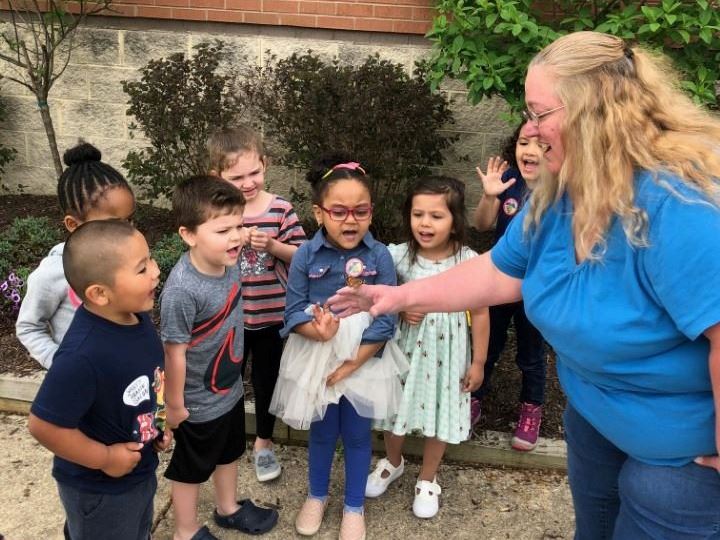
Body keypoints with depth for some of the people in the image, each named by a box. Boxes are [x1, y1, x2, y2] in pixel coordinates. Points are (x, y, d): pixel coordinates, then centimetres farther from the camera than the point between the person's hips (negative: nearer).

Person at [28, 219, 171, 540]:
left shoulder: (136, 316, -12)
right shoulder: (83, 355, -37)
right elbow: (43, 426, -31)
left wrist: (159, 425, 1)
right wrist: (105, 458, -21)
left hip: (141, 471, 8)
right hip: (99, 489, -7)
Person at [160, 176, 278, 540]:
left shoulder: (228, 263, -11)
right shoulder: (183, 289, -34)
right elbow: (175, 352, -25)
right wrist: (174, 404, -14)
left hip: (230, 389, 7)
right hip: (199, 402, -7)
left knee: (228, 454, 29)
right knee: (191, 469, 18)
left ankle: (228, 508, 54)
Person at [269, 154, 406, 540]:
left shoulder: (379, 257, -15)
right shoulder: (305, 257, -13)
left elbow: (385, 322, -14)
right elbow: (294, 312, -9)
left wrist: (350, 364, -18)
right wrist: (318, 330, -31)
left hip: (364, 362, 0)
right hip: (316, 361, 1)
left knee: (357, 436, 14)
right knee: (321, 433, 19)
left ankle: (354, 507, 37)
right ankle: (316, 496, 44)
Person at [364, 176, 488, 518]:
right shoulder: (399, 256, -13)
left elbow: (480, 315, -7)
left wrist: (478, 362, -3)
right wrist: (399, 309, -18)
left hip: (447, 353, -1)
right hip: (406, 347, 2)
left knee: (440, 413, 13)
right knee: (395, 405, 17)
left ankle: (427, 478, 37)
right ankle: (392, 462, 47)